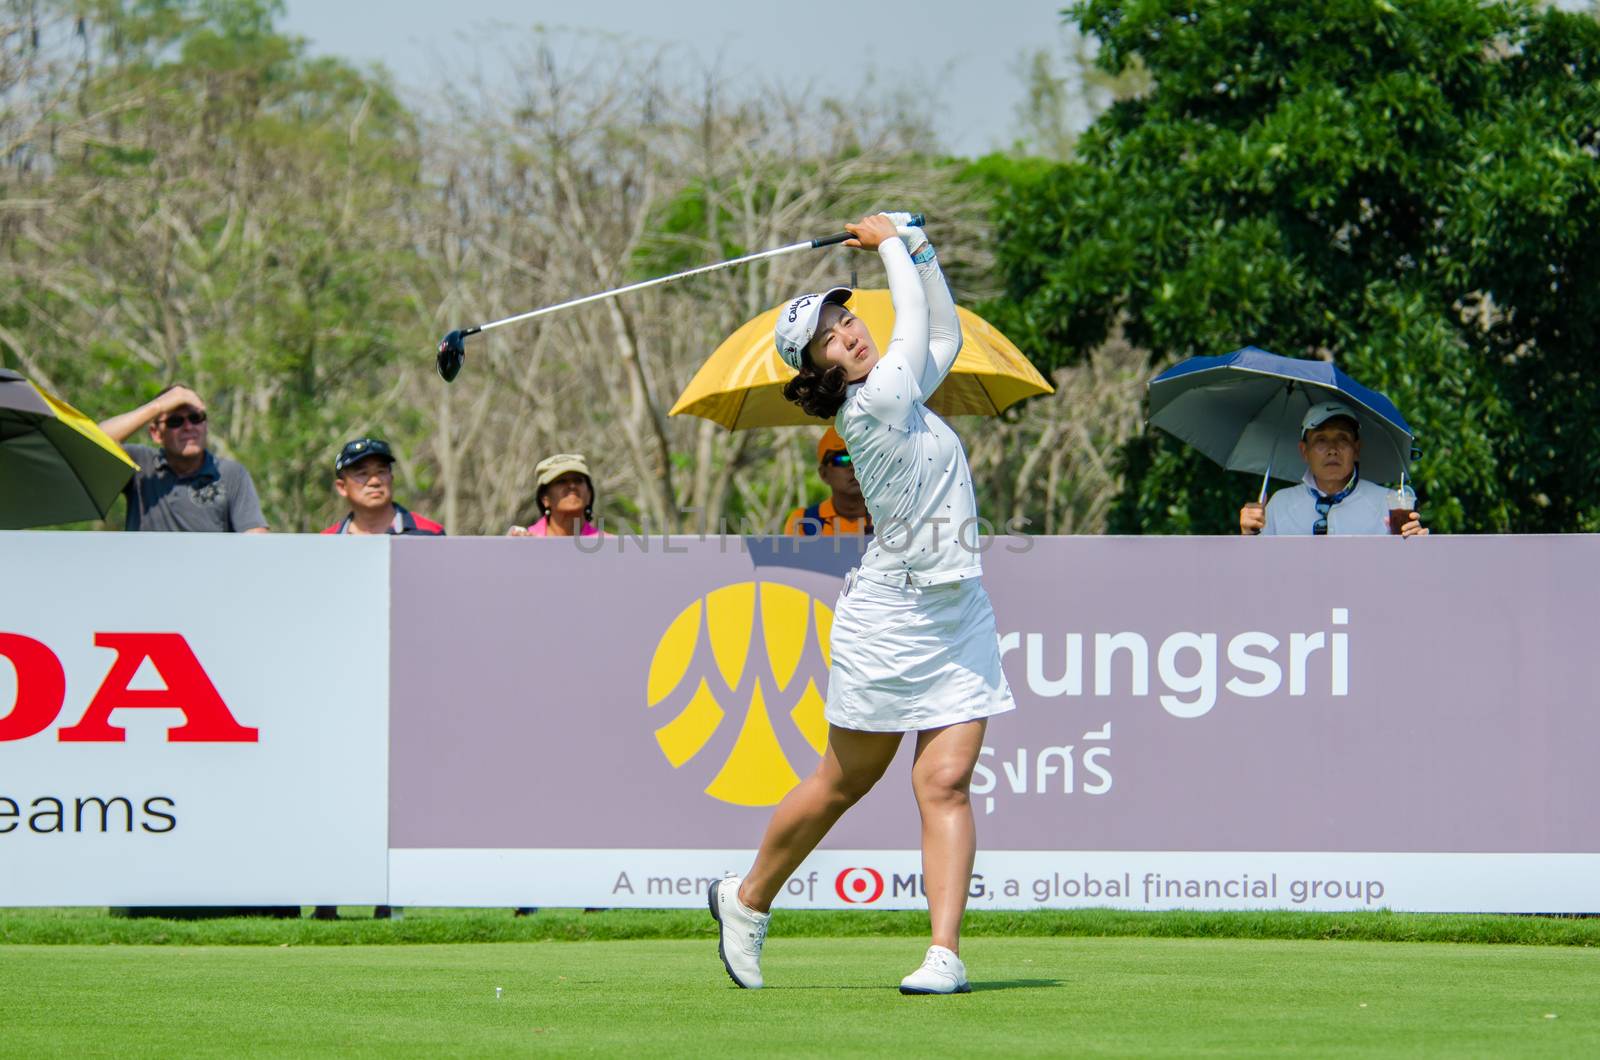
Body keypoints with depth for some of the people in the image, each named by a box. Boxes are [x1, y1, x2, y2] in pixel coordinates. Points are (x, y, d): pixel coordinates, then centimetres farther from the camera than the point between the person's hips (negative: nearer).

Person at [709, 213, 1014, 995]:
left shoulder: (900, 389, 9)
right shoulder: (875, 406, -15)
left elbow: (945, 334, 23)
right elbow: (917, 323, -5)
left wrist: (917, 243, 15)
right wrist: (890, 246, 9)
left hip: (959, 615, 7)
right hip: (892, 619, -7)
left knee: (946, 783, -5)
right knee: (845, 781, 6)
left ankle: (945, 953, -13)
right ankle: (747, 901, 26)